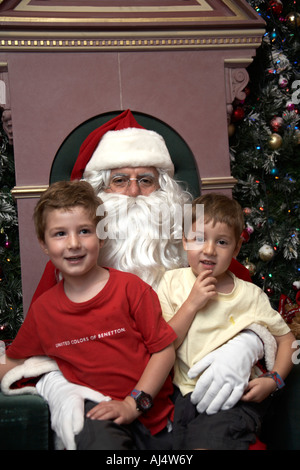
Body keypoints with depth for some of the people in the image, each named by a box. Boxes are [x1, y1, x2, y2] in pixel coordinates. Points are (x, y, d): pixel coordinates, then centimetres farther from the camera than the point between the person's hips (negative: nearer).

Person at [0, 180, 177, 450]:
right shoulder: (43, 309, 7)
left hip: (150, 415, 1)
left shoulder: (130, 288, -2)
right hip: (94, 417, 0)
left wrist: (133, 404, -10)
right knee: (99, 435, -31)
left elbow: (164, 350, -3)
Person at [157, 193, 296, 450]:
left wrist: (273, 380, -4)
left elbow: (286, 338, 11)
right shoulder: (172, 282, 5)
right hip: (189, 392, 1)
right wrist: (192, 304, -10)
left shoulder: (250, 295, 3)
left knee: (209, 439, -27)